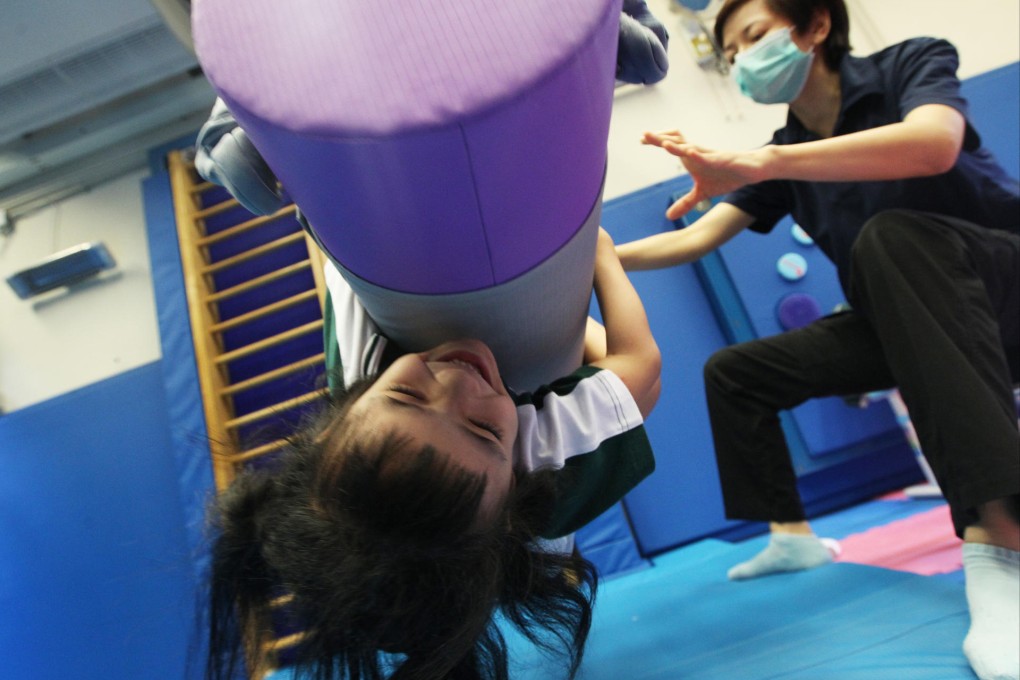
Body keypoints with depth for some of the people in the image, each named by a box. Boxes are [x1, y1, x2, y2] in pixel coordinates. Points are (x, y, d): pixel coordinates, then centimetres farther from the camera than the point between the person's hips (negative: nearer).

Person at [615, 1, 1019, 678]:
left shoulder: (911, 63, -10)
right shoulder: (783, 156, 4)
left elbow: (934, 144, -33)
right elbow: (694, 238, 0)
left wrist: (755, 162, -44)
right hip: (904, 316, 6)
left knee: (890, 235, -38)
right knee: (734, 372, 2)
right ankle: (792, 536, 7)